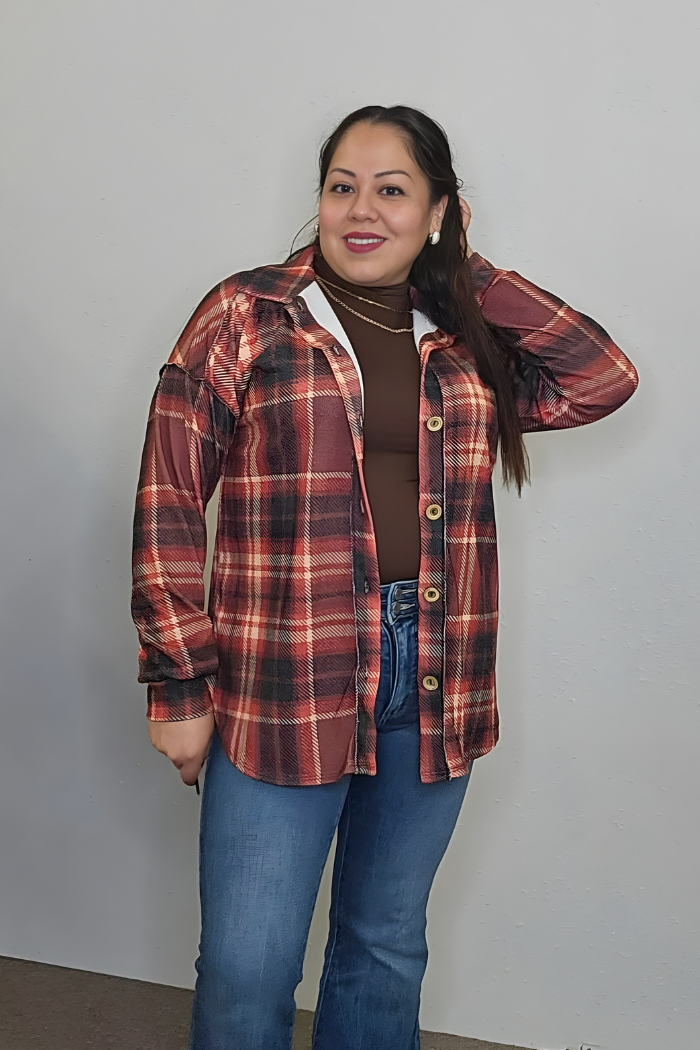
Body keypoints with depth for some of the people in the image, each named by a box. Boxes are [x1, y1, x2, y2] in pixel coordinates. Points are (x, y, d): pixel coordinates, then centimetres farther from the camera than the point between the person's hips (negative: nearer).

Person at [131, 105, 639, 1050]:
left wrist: (466, 276, 1)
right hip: (282, 688, -3)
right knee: (246, 971, 3)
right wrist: (178, 683, -9)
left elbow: (605, 381, -1)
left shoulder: (466, 342, 9)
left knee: (389, 949, 18)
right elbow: (169, 499, -5)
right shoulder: (246, 316, -3)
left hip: (436, 689, 4)